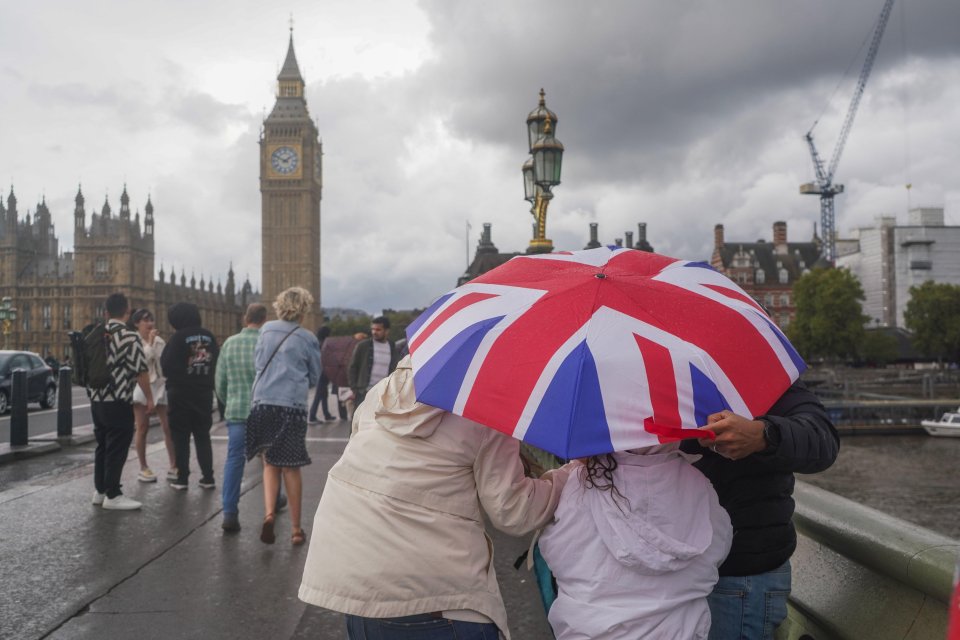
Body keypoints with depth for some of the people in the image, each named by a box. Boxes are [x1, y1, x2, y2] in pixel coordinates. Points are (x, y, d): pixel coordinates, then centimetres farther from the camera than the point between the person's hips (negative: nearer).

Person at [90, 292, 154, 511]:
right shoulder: (129, 337, -14)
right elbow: (140, 371, -13)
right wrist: (149, 397, -2)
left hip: (97, 400, 8)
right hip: (118, 402, -8)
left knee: (102, 446, 16)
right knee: (117, 449, -1)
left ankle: (100, 491, 22)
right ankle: (113, 495, 4)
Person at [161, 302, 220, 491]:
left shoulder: (178, 337, -12)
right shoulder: (208, 337, 2)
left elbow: (166, 365, -11)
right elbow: (217, 363, 4)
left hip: (180, 394, -4)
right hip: (204, 393, 4)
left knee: (181, 437, 5)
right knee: (203, 436, 12)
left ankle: (182, 479, 6)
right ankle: (208, 477, 11)